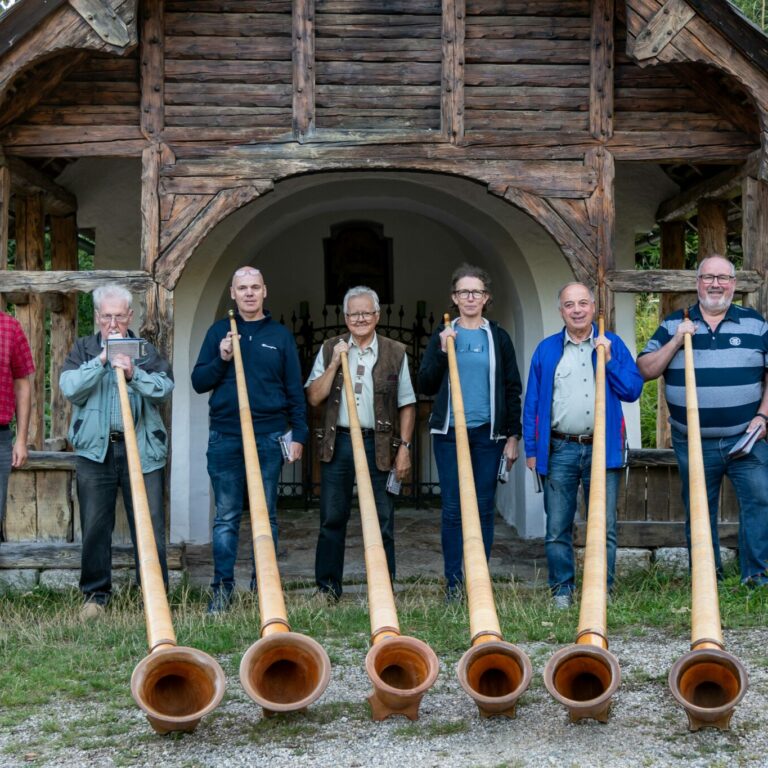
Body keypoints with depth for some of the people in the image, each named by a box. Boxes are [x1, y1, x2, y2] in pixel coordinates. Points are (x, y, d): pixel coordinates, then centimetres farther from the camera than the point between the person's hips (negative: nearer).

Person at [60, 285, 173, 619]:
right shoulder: (83, 349, 12)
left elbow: (165, 387, -4)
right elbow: (69, 388, -4)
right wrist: (102, 360, -10)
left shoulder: (147, 351, 11)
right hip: (95, 450, 0)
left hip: (142, 450, 0)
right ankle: (95, 594, 16)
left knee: (150, 526, -2)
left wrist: (134, 373, -19)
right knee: (95, 526, 5)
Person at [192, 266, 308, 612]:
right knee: (226, 516, 3)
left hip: (269, 437, 0)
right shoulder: (219, 332, 9)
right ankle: (222, 588, 7)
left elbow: (295, 390, 7)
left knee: (266, 515, 5)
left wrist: (298, 434, 0)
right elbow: (198, 382, 7)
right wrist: (222, 360, -10)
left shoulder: (280, 335, 8)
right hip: (225, 437, 0)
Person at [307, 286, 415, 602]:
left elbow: (406, 405, 6)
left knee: (382, 522, 1)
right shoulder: (329, 349, 9)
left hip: (379, 445, -1)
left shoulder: (395, 353, 5)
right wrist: (334, 364, -8)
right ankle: (327, 589, 14)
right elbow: (314, 397, 2)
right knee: (332, 519, 5)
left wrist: (404, 447, -2)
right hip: (337, 443, 1)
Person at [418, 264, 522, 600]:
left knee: (483, 508, 3)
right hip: (449, 433, 0)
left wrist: (513, 435, 1)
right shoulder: (442, 336, 7)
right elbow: (426, 385, 2)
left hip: (487, 434, 0)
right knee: (453, 508, -1)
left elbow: (512, 389, 7)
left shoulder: (498, 338, 7)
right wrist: (443, 351, -10)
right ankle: (453, 582, 4)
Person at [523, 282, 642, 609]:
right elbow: (532, 402, 9)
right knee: (557, 529, 3)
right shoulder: (547, 349, 10)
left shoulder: (612, 345, 9)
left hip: (603, 448, 0)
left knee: (604, 528, 1)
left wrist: (608, 359, -10)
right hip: (559, 450, 1)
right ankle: (561, 591, 13)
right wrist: (531, 449, 3)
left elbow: (633, 390, 1)